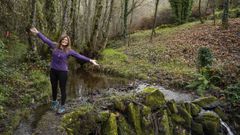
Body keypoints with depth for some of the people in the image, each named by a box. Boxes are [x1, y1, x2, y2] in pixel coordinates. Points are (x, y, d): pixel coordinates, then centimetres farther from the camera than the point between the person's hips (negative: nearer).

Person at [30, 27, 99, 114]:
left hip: (63, 72, -3)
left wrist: (90, 60, -17)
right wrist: (37, 33, 8)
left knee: (62, 89, 5)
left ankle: (62, 106, 20)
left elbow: (79, 56, -11)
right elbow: (45, 39, 6)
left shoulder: (69, 51, -7)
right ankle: (54, 102, 42)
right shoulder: (54, 46, -1)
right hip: (53, 71, 3)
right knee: (54, 88, 18)